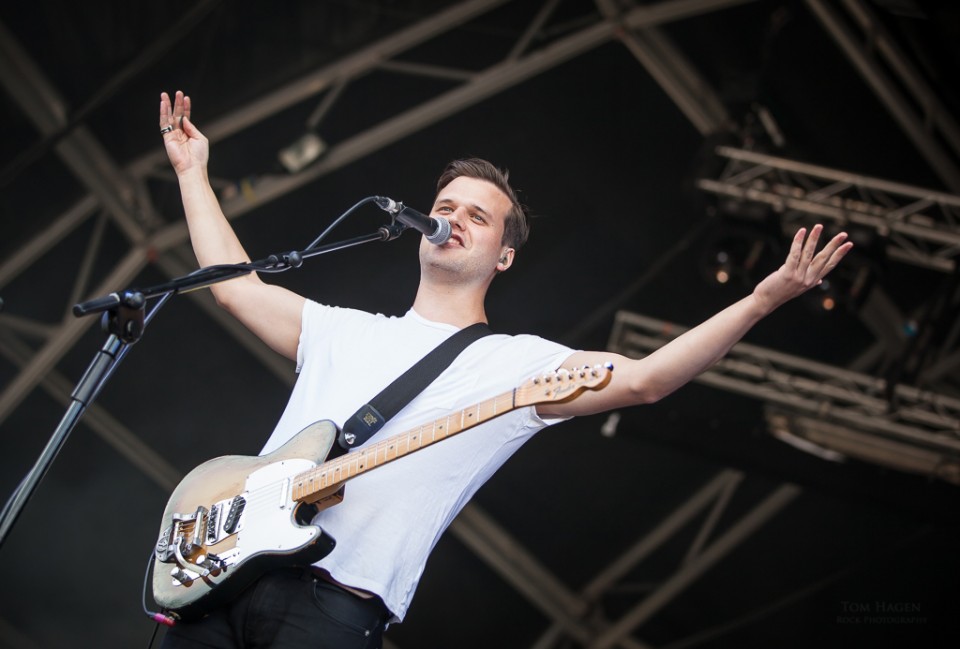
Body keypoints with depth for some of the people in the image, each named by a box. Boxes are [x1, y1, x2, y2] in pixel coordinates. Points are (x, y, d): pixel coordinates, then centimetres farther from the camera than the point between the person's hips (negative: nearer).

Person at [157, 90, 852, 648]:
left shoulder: (517, 365, 6)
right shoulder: (346, 332, 23)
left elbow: (643, 379, -6)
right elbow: (235, 283, 30)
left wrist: (764, 298, -14)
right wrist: (194, 173, 34)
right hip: (223, 569, 5)